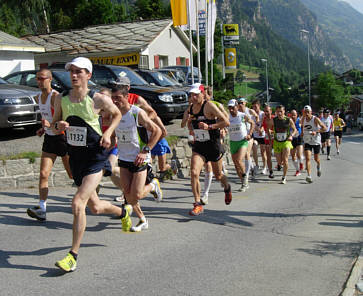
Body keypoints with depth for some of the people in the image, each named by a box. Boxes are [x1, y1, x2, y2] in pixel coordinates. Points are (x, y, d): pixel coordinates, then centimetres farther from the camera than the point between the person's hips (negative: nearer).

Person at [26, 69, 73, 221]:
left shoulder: (56, 96, -16)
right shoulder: (38, 98, 9)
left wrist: (50, 125, -39)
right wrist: (43, 128, 11)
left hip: (63, 137, -7)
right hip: (49, 138, 7)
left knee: (73, 174, 6)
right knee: (43, 174, -6)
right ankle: (42, 209, -8)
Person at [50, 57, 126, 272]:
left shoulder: (98, 99, -11)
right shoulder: (62, 99, 1)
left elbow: (117, 114, 7)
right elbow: (54, 125, 12)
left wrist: (108, 133, -8)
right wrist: (58, 126, -12)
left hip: (96, 157, -5)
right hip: (76, 158, 6)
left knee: (78, 203, -19)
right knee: (95, 207, 18)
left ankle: (73, 256, -8)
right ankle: (124, 212, 51)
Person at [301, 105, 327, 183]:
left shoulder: (315, 119, -15)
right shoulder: (303, 119, -1)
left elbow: (324, 128, -16)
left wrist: (316, 132, -29)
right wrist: (302, 132, 5)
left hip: (316, 141, -2)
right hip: (307, 142, 2)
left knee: (316, 158, 13)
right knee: (307, 158, -14)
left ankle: (318, 166, 49)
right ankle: (309, 176, -18)